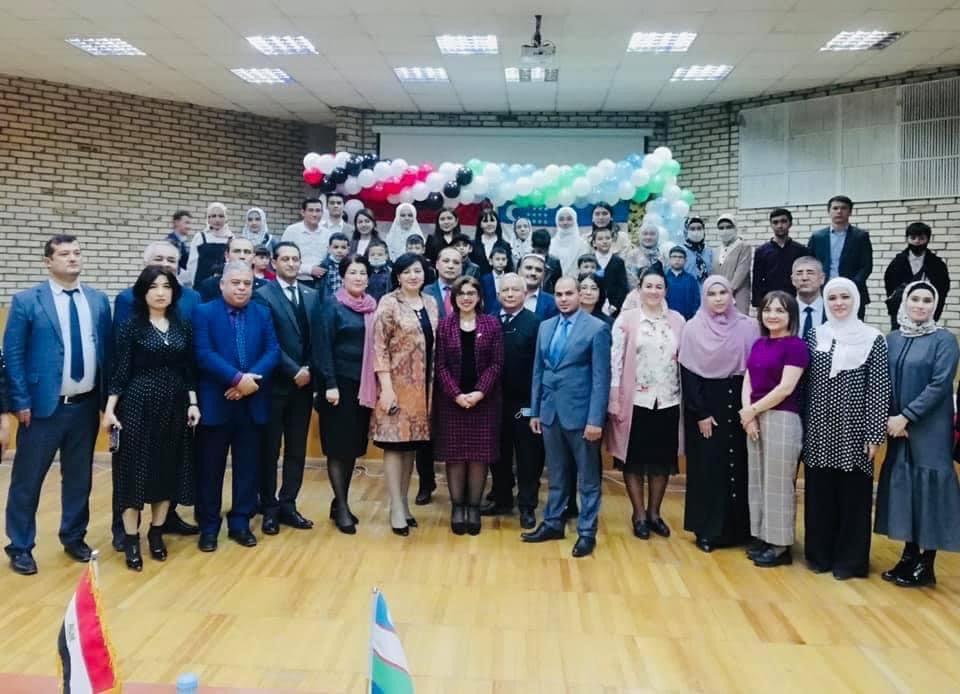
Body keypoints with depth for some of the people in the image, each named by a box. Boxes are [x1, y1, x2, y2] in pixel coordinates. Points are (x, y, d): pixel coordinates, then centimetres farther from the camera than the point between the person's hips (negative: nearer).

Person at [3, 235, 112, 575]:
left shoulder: (98, 300, 6)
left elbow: (106, 349, 8)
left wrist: (107, 396, 4)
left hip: (87, 405, 4)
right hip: (44, 405, -3)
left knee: (79, 477, 15)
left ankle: (73, 537, 32)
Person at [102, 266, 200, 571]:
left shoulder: (183, 326, 6)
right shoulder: (131, 327, -4)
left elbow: (189, 370, 9)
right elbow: (120, 372, -6)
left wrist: (193, 403, 2)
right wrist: (109, 409, -12)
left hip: (174, 406, 4)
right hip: (138, 405, -4)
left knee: (169, 469, 9)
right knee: (135, 468, 0)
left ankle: (156, 532, 23)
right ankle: (131, 538, 10)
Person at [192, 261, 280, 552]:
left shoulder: (263, 314, 9)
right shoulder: (204, 312, -1)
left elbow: (273, 352, 0)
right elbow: (203, 354, -13)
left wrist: (251, 379, -16)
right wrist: (237, 378, -20)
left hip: (253, 404, 3)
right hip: (215, 403, -3)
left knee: (247, 467, 9)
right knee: (210, 468, 6)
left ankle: (240, 523, 21)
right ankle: (208, 526, 18)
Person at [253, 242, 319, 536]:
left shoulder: (312, 295, 11)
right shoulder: (263, 295, -5)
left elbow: (316, 337, 9)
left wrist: (309, 369, -5)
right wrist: (293, 371, -15)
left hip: (304, 382, 5)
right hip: (275, 383, -5)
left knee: (297, 450, 9)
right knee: (269, 449, 5)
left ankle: (288, 505, 20)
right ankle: (269, 508, 16)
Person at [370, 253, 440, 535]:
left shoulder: (431, 303, 9)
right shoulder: (388, 303, -7)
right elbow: (379, 346, -11)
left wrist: (434, 382, 11)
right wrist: (386, 387, -17)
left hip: (423, 385, 5)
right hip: (397, 383, -5)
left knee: (412, 444, 11)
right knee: (395, 443, -2)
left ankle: (403, 501, 22)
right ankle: (397, 508, 5)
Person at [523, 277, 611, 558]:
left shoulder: (597, 328, -8)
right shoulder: (545, 327, 9)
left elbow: (601, 378, -11)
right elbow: (538, 372, 13)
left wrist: (595, 419, -16)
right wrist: (535, 411, 10)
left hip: (580, 413, -5)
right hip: (550, 411, 5)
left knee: (587, 478, 7)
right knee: (555, 475, 16)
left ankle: (587, 532, 17)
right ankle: (552, 523, 29)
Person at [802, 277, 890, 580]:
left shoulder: (873, 340, -2)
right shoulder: (815, 337, 6)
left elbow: (879, 391, -5)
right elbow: (805, 385, 7)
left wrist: (874, 435, -9)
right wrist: (802, 426, 4)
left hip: (853, 433, -3)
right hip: (818, 432, 3)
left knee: (852, 495, 5)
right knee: (819, 494, 9)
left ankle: (849, 560, 18)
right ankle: (819, 554, 23)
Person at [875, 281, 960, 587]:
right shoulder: (891, 340, 8)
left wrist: (906, 417, -16)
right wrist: (889, 419, -5)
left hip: (930, 431, -5)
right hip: (897, 428, 5)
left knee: (928, 488, -1)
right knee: (903, 488, 9)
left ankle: (926, 564, 9)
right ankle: (909, 555, 21)